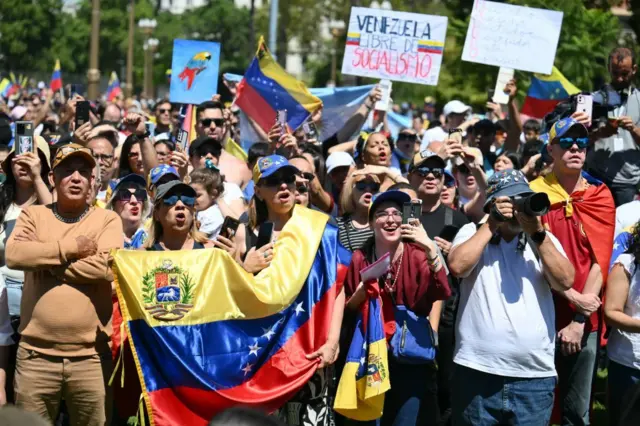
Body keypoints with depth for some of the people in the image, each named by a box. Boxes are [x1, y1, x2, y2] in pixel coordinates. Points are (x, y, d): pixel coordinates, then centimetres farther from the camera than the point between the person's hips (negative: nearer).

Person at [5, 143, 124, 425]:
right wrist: (71, 248, -11)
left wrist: (44, 260, -8)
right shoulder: (33, 215, 8)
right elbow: (14, 254, -11)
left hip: (90, 355, -1)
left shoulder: (108, 220, 4)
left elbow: (106, 267, -14)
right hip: (36, 353, 1)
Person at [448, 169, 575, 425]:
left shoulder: (544, 239, 12)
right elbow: (458, 266, -12)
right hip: (477, 373, -1)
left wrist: (537, 234, -9)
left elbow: (565, 281, -4)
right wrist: (492, 225, -7)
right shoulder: (473, 232, 7)